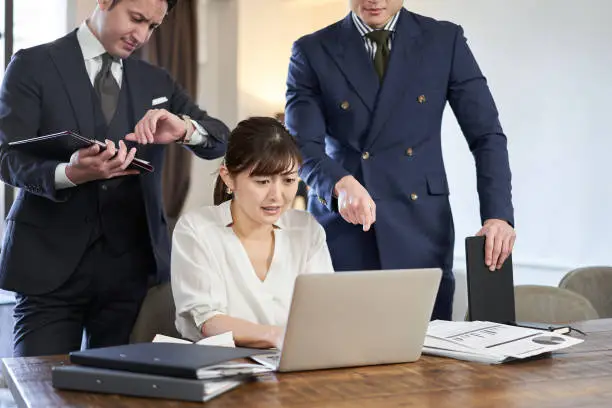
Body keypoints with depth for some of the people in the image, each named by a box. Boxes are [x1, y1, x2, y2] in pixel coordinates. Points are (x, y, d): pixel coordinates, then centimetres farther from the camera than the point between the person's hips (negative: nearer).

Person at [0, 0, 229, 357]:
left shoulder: (156, 82, 14)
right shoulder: (33, 66, 1)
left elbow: (222, 140, 7)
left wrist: (184, 129, -16)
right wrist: (70, 173, -27)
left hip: (132, 265, 3)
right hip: (51, 262, -3)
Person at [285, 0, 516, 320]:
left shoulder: (445, 40, 5)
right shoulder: (312, 52, 3)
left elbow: (486, 135, 4)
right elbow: (302, 146, -6)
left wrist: (498, 215, -8)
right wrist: (341, 183, -26)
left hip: (420, 235, 1)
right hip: (342, 235, 0)